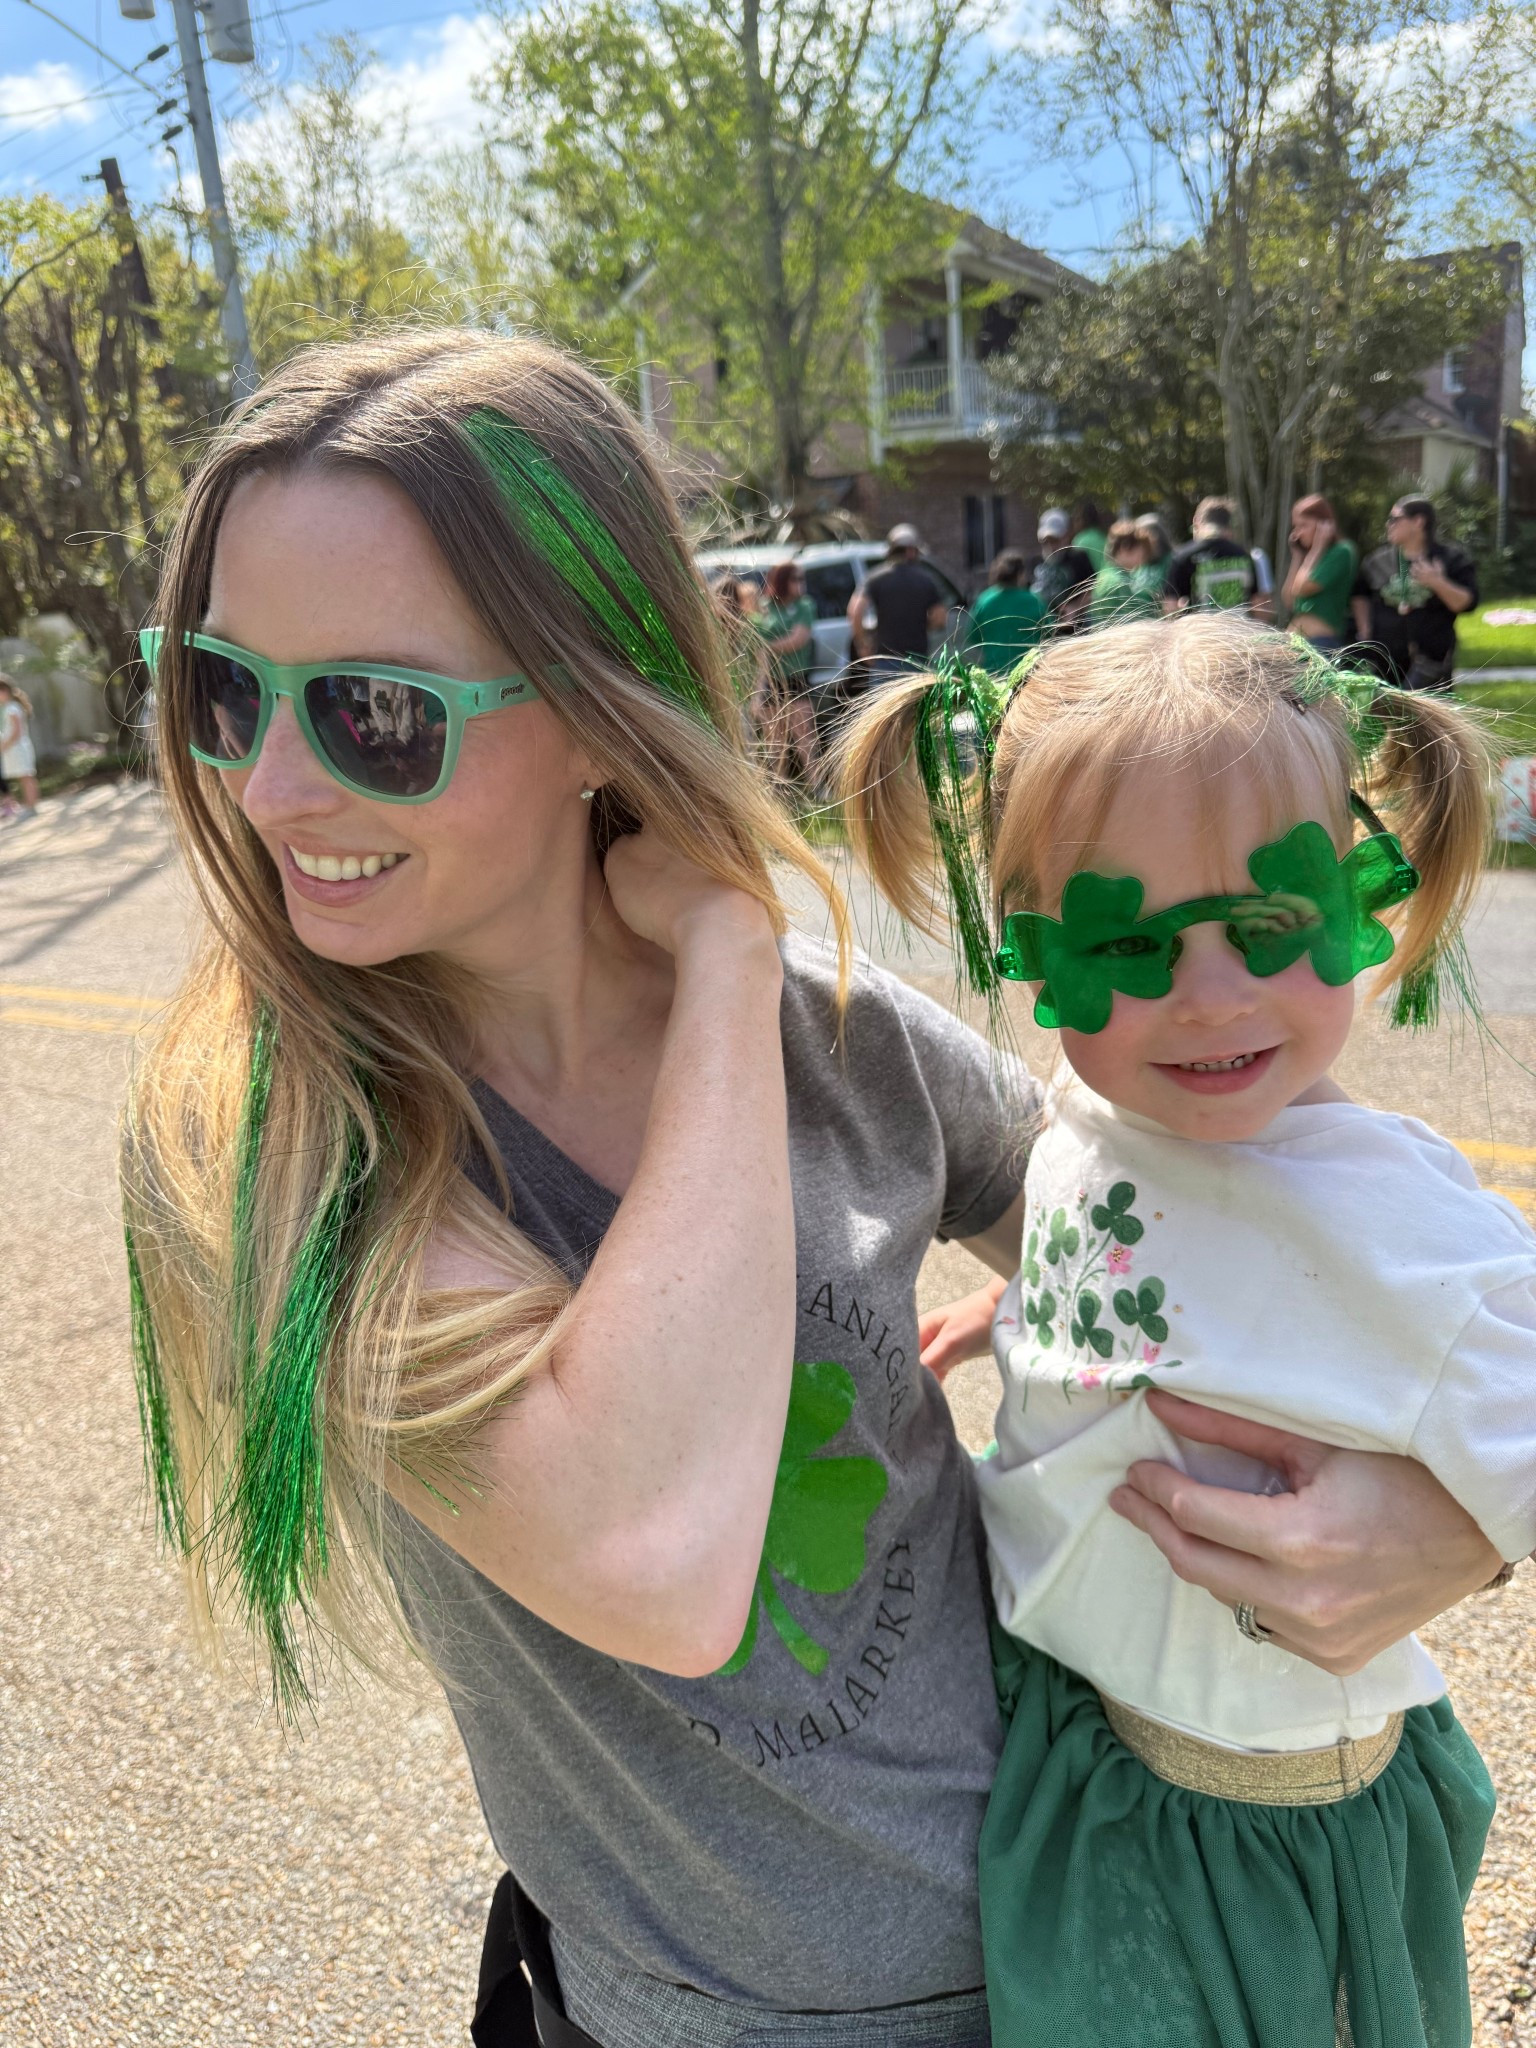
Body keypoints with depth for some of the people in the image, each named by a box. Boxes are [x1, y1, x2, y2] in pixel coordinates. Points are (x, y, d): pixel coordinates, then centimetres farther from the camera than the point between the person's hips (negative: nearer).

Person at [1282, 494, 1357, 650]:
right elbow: (1288, 598, 11)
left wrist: (1317, 548, -2)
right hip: (1294, 640, 8)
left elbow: (1302, 588, -13)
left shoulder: (1341, 552, -5)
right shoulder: (1308, 555, 18)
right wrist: (1297, 556, 12)